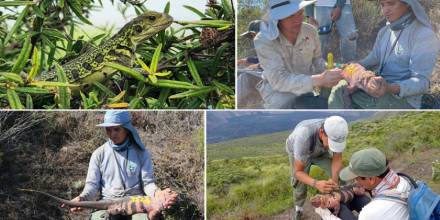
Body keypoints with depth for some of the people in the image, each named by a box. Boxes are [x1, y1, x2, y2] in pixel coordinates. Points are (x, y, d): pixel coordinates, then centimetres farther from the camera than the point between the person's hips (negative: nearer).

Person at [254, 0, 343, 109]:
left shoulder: (310, 31, -11)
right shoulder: (263, 41, -25)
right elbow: (279, 81, -33)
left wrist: (324, 77, -13)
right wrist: (319, 80, -40)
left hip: (306, 86, 5)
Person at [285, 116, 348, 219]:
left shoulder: (336, 132, -38)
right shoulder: (304, 136, -50)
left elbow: (337, 159, -25)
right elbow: (297, 172, -41)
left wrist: (334, 181, -44)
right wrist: (316, 184, -59)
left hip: (320, 151, 3)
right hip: (297, 151, -3)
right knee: (300, 183, -7)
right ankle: (298, 207, 24)